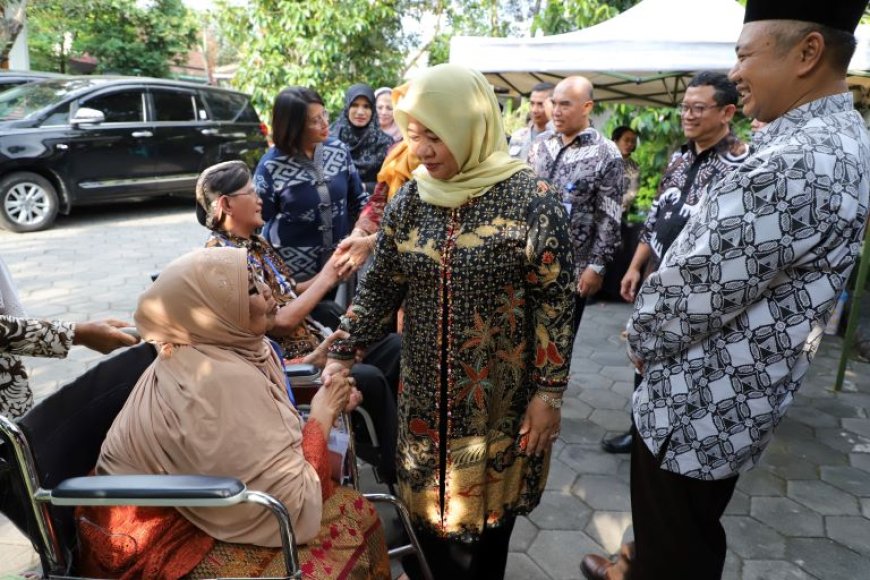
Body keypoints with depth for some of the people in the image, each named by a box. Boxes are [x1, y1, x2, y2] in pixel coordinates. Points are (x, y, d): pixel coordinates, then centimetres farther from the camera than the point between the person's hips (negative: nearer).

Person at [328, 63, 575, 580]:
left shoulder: (530, 199, -13)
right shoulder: (410, 200, 0)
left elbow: (555, 301, -10)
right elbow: (380, 287, 5)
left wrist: (549, 392, -11)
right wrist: (341, 356, 1)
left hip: (500, 398, -3)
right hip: (427, 393, 4)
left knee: (487, 504, 15)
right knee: (429, 502, 17)